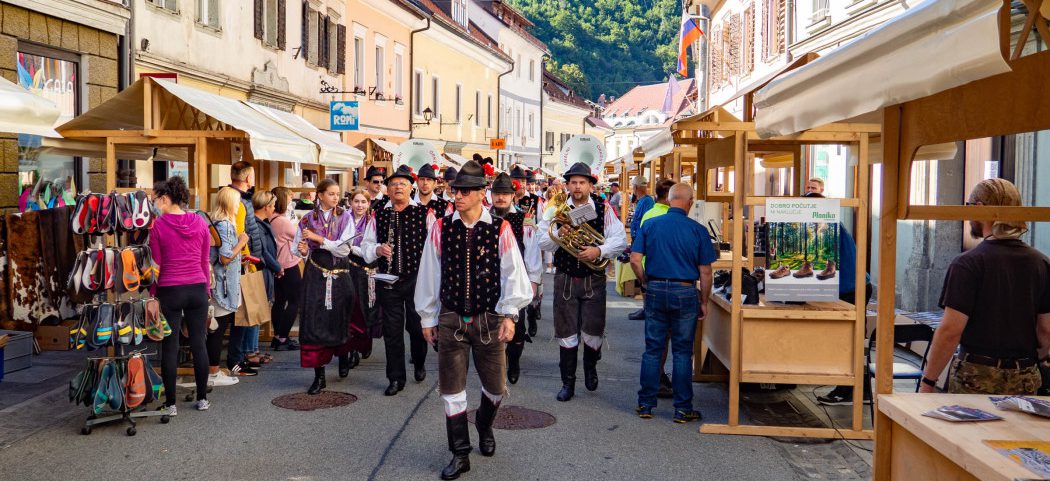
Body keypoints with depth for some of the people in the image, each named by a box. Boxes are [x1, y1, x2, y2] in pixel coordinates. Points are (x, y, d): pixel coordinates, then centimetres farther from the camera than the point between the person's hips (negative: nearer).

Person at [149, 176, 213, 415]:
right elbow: (205, 261, 8)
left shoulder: (157, 226, -7)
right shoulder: (200, 223, 3)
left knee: (169, 347, 4)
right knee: (199, 343, 10)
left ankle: (171, 403, 10)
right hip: (197, 288, 3)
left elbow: (156, 265, -4)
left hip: (169, 290, -3)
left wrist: (152, 295, 3)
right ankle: (202, 398, 18)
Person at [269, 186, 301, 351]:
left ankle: (277, 337, 19)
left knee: (279, 300, 13)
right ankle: (282, 339, -2)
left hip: (277, 265, 9)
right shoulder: (283, 221, -19)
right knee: (294, 301, -1)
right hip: (289, 265, -9)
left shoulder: (271, 220, 5)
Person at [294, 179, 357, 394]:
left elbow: (344, 248, -9)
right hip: (315, 274, 0)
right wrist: (303, 251, -11)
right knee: (314, 321, -6)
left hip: (339, 274, 0)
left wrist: (318, 239, -15)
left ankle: (343, 357, 39)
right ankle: (319, 375, 0)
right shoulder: (308, 219, 5)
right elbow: (298, 247, 12)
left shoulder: (344, 217, 2)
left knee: (339, 319, 8)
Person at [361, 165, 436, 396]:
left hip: (417, 278, -2)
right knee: (392, 330, 7)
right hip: (388, 280, 2)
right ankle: (396, 378, 18)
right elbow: (365, 246, 13)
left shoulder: (424, 214, -3)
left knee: (416, 325, 9)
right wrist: (377, 249, -9)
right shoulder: (378, 215, 6)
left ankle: (419, 364, 37)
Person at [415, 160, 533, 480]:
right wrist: (427, 318, 6)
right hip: (450, 320, 1)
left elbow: (513, 273, -5)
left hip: (489, 320, -1)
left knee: (495, 387, 11)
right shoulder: (440, 229, -2)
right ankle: (460, 454, 18)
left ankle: (484, 427, 43)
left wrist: (509, 315, -10)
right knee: (452, 389, 5)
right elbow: (429, 274, 4)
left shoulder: (500, 229, -7)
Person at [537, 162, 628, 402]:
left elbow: (620, 240, -7)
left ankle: (590, 366, 33)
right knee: (566, 332, 6)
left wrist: (599, 251, -22)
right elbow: (542, 242, -1)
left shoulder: (603, 209, -1)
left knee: (594, 331, 1)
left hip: (594, 279, -1)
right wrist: (557, 235, -20)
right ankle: (568, 382, 18)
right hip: (565, 279, 1)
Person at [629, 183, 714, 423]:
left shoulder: (650, 225, 0)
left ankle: (645, 405, 16)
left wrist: (647, 283, 9)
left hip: (655, 292, 2)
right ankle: (683, 409, 12)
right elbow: (705, 271, -3)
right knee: (682, 352, 6)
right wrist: (704, 302, 7)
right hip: (685, 293, -2)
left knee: (652, 350, 10)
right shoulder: (698, 230, -5)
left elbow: (635, 260, -5)